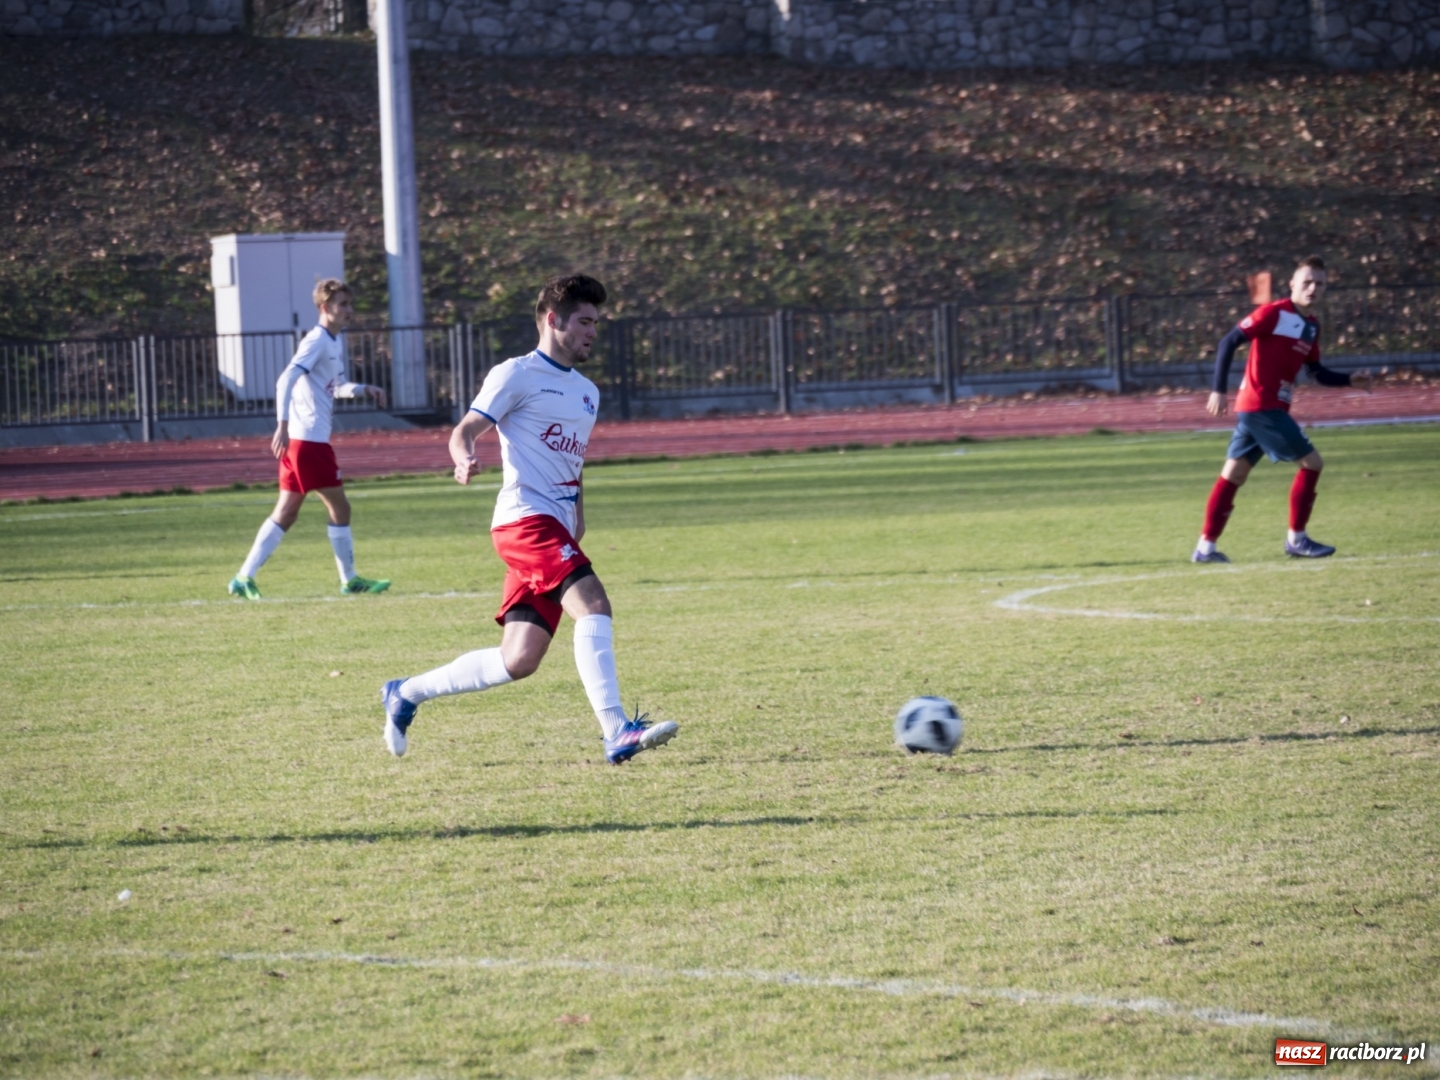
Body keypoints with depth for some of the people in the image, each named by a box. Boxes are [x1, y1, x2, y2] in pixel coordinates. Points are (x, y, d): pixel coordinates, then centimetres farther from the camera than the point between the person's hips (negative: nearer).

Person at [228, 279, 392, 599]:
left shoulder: (336, 342, 16)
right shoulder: (317, 341, -13)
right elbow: (285, 381, -22)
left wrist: (364, 389, 12)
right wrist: (283, 425, -30)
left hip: (300, 439, 9)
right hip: (308, 439, -9)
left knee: (286, 512, 9)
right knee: (339, 506, -1)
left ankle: (245, 578, 7)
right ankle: (349, 579, 9)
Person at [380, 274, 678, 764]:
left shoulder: (587, 393, 22)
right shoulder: (517, 375, -1)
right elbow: (464, 431, -7)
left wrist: (578, 526, 22)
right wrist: (465, 459, -29)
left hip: (556, 532, 8)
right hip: (525, 519, -8)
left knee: (517, 662, 5)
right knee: (593, 604, -26)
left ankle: (405, 694, 21)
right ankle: (617, 733, -31)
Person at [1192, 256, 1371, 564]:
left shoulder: (1312, 325, 13)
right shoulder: (1273, 313, -12)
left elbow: (1317, 372, 20)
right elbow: (1229, 342, -14)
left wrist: (1350, 380, 3)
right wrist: (1219, 390, -19)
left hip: (1270, 408, 9)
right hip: (1262, 406, -9)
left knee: (1234, 474, 8)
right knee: (1311, 462, -5)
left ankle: (1206, 546, 9)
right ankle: (1296, 539, 4)